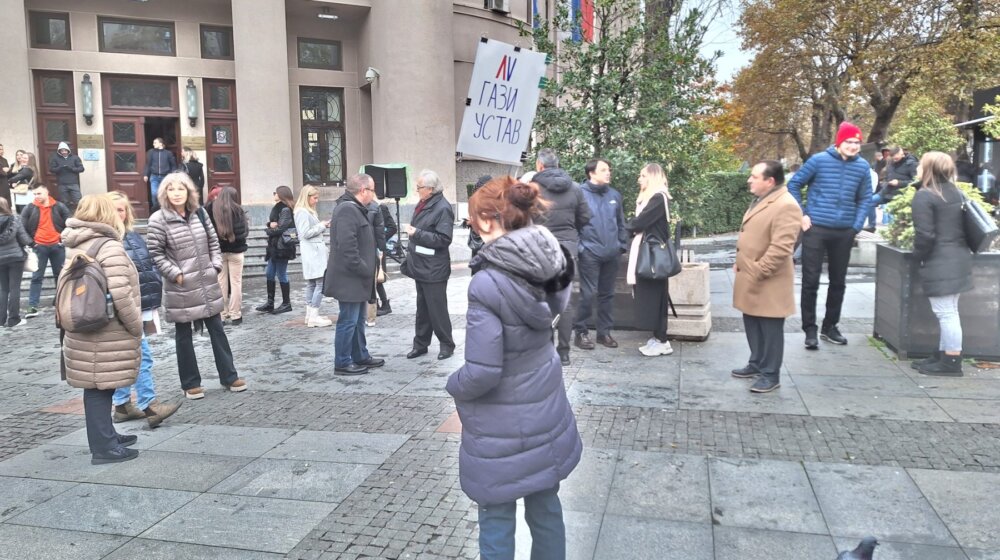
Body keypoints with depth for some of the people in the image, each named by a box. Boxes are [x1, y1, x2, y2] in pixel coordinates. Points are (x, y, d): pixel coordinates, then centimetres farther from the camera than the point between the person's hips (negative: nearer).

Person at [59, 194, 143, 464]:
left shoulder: (76, 247, 11)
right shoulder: (109, 246, -17)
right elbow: (120, 294, -24)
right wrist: (136, 326, -12)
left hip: (86, 331, 8)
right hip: (105, 336, -8)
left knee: (98, 388, 17)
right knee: (100, 389, -1)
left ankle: (106, 438, 30)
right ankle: (104, 448, 8)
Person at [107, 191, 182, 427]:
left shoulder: (134, 237, 14)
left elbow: (150, 266, 18)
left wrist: (155, 299, 15)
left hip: (140, 307, 8)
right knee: (142, 356, -9)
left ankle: (122, 405, 24)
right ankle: (149, 406, -5)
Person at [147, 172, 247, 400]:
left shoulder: (200, 213, 5)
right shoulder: (158, 219, -10)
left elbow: (213, 242, 11)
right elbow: (155, 254, -9)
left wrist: (215, 266, 2)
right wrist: (175, 274, -14)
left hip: (207, 283, 5)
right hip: (180, 287, -4)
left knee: (217, 330, 11)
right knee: (184, 336, 8)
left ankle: (229, 376, 22)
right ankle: (190, 383, 20)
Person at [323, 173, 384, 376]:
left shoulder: (354, 209, 16)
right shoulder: (347, 210, -19)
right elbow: (347, 247, -26)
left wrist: (367, 270, 15)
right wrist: (365, 270, -20)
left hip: (356, 277, 11)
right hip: (349, 278, -11)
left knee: (358, 320, 18)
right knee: (348, 321, -2)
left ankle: (360, 356, 29)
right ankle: (342, 363, 7)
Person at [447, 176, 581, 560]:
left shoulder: (487, 284, -27)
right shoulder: (547, 265, -7)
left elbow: (482, 371, -25)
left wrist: (454, 386, -4)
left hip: (501, 428, -6)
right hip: (546, 412, 7)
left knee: (497, 519, 12)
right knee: (545, 508, 22)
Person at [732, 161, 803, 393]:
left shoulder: (786, 206, -20)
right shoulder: (760, 201, 13)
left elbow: (780, 248, -24)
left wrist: (757, 273, -21)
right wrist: (741, 264, 16)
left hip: (767, 283, -9)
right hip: (750, 279, 10)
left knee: (770, 329, 2)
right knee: (752, 325, 18)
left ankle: (770, 374, 12)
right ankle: (757, 363, 31)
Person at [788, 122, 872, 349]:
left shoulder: (862, 167, 3)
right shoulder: (819, 160, -6)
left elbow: (865, 199, 10)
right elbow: (793, 185, 0)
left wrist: (857, 226, -1)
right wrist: (801, 215, -5)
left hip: (845, 232, 4)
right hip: (815, 229, -3)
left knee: (838, 282, 12)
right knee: (811, 281, -2)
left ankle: (830, 326, 26)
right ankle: (810, 329, 8)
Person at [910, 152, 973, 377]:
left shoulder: (924, 196, -14)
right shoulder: (957, 193, 13)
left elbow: (925, 235, -19)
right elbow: (966, 226, 19)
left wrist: (918, 257, -4)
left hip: (940, 264, -9)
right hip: (959, 259, 9)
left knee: (945, 312, -4)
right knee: (949, 311, 15)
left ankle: (951, 362, 2)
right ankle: (944, 355, 23)